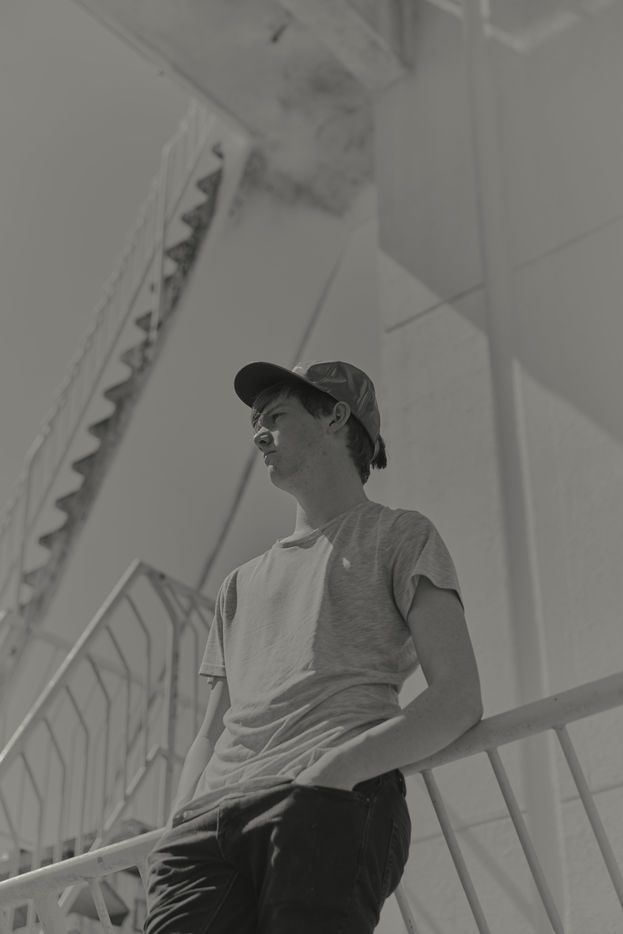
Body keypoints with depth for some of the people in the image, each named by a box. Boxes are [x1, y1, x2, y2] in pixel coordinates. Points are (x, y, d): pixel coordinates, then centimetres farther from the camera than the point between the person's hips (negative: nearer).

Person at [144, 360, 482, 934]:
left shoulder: (399, 536, 18)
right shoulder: (242, 583, 35)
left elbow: (458, 699, 4)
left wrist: (336, 767, -13)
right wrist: (179, 836, 7)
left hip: (333, 806, -4)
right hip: (209, 817, 5)